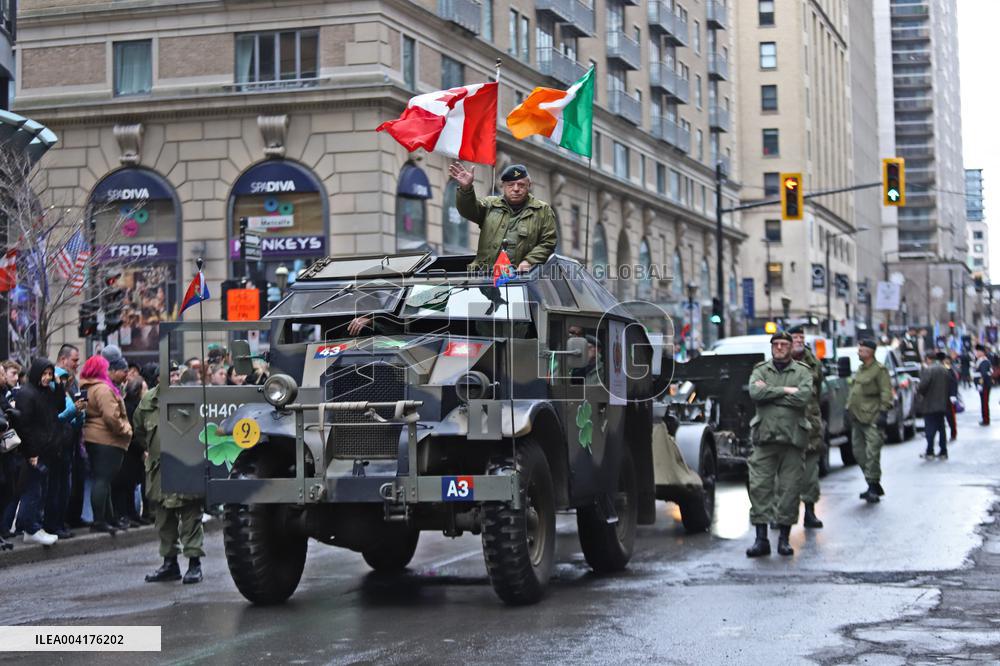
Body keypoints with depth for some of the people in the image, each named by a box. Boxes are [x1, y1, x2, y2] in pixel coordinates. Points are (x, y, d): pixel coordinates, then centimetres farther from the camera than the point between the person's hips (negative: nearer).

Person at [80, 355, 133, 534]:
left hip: (93, 438, 10)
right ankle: (99, 521, -10)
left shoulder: (86, 388, 14)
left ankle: (108, 518, 20)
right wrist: (125, 430, -11)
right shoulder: (102, 389, -16)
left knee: (102, 479, 14)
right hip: (107, 439, -10)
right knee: (103, 479, -9)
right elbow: (110, 416, -24)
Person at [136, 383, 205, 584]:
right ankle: (169, 563, 22)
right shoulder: (148, 400, 6)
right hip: (159, 470, 5)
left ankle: (194, 563, 4)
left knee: (191, 517, -2)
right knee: (164, 518, 12)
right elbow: (139, 429, 23)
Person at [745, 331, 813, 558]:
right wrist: (785, 391, -11)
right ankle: (761, 538, -2)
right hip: (765, 437, 1)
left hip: (792, 437, 0)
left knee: (790, 488, 1)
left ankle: (784, 537, 11)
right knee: (760, 487, -5)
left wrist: (769, 392, -8)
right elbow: (755, 393, -9)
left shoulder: (802, 372, 8)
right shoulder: (760, 370, 12)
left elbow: (804, 396, -12)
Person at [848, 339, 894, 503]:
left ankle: (873, 486, -8)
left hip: (872, 419, -9)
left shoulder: (879, 370, -7)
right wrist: (849, 409, 22)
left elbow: (886, 393, -12)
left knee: (872, 453, -11)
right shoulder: (860, 370, 19)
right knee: (858, 451, 9)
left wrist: (883, 411, -18)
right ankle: (874, 486, 18)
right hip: (857, 418, 9)